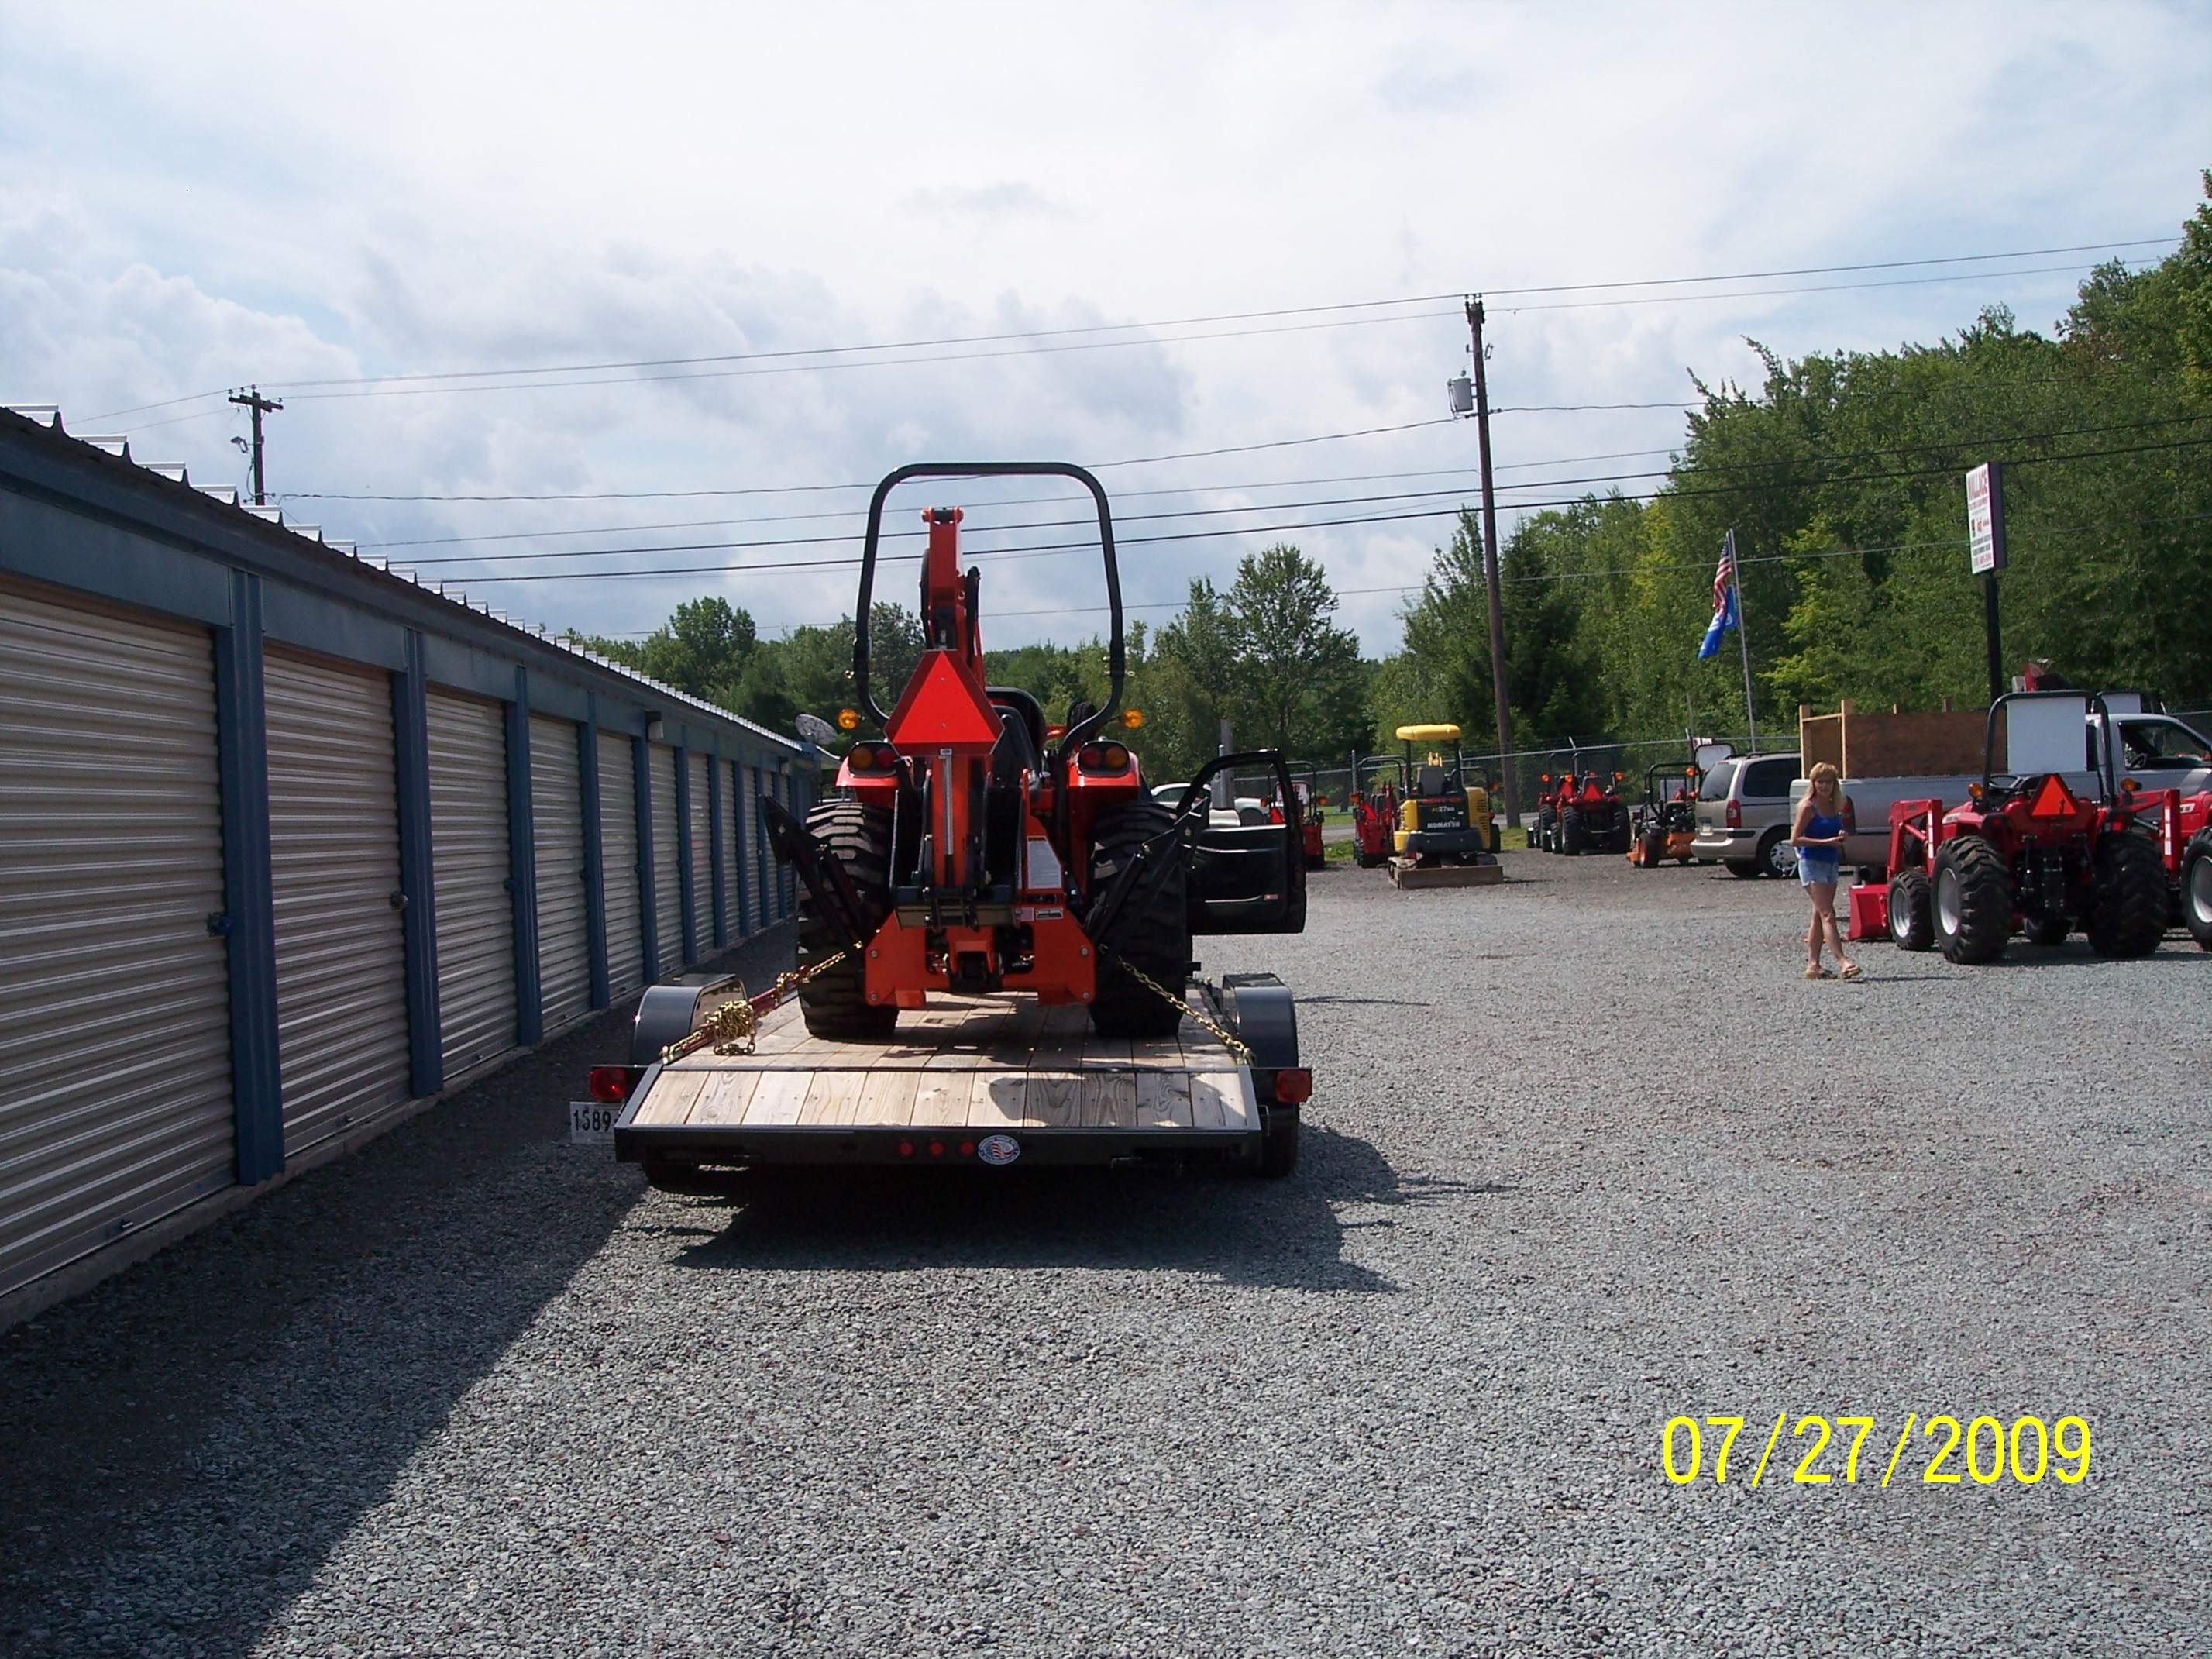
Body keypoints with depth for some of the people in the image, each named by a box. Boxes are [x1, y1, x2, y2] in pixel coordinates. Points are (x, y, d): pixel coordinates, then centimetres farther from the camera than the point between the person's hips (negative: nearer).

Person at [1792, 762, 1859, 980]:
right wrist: (1826, 842, -20)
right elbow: (1795, 839, -14)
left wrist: (1840, 839, 0)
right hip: (1812, 863, -7)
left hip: (1831, 864, 7)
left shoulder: (1835, 808, 11)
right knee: (1827, 914, -13)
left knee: (1819, 915, 9)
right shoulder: (1808, 807, -9)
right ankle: (1843, 962, -20)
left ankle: (1813, 965, 13)